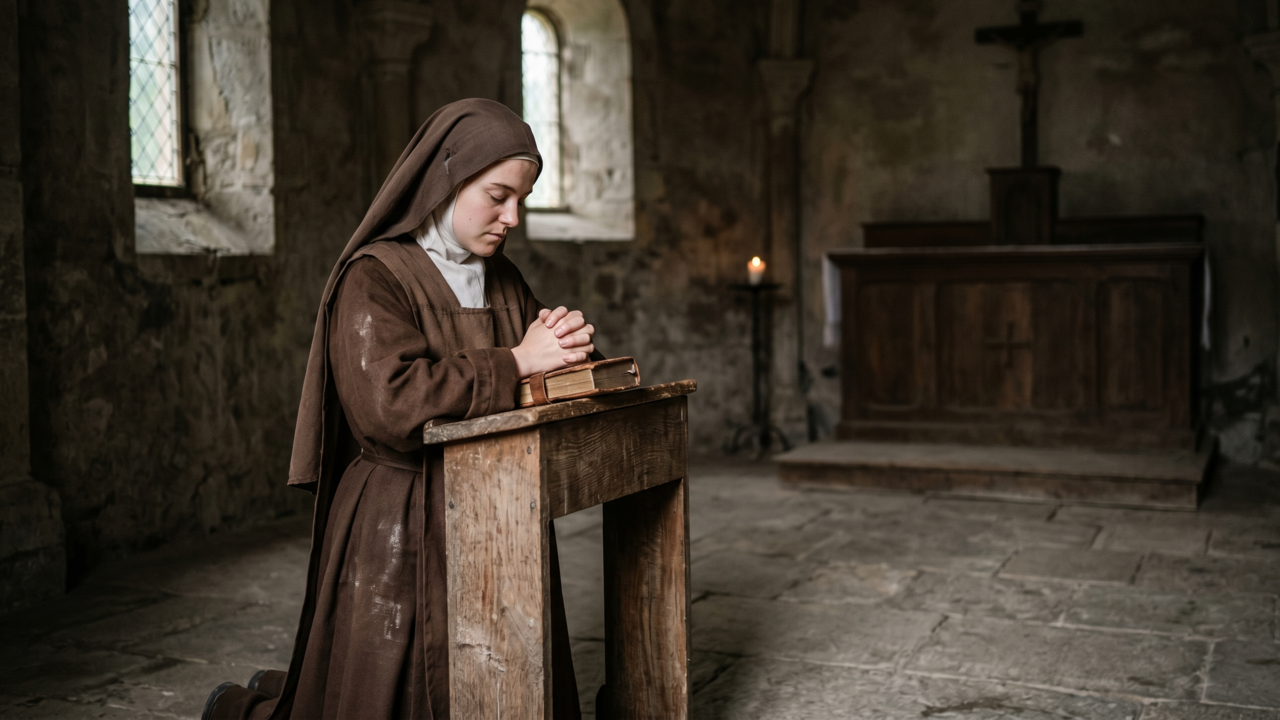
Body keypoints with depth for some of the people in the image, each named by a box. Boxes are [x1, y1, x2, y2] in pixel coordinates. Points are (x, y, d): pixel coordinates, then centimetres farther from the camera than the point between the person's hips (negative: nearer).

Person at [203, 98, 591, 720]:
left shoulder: (503, 282, 13)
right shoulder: (374, 279, -11)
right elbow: (392, 401, -25)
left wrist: (566, 345, -6)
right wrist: (513, 364, -19)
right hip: (401, 534, -7)